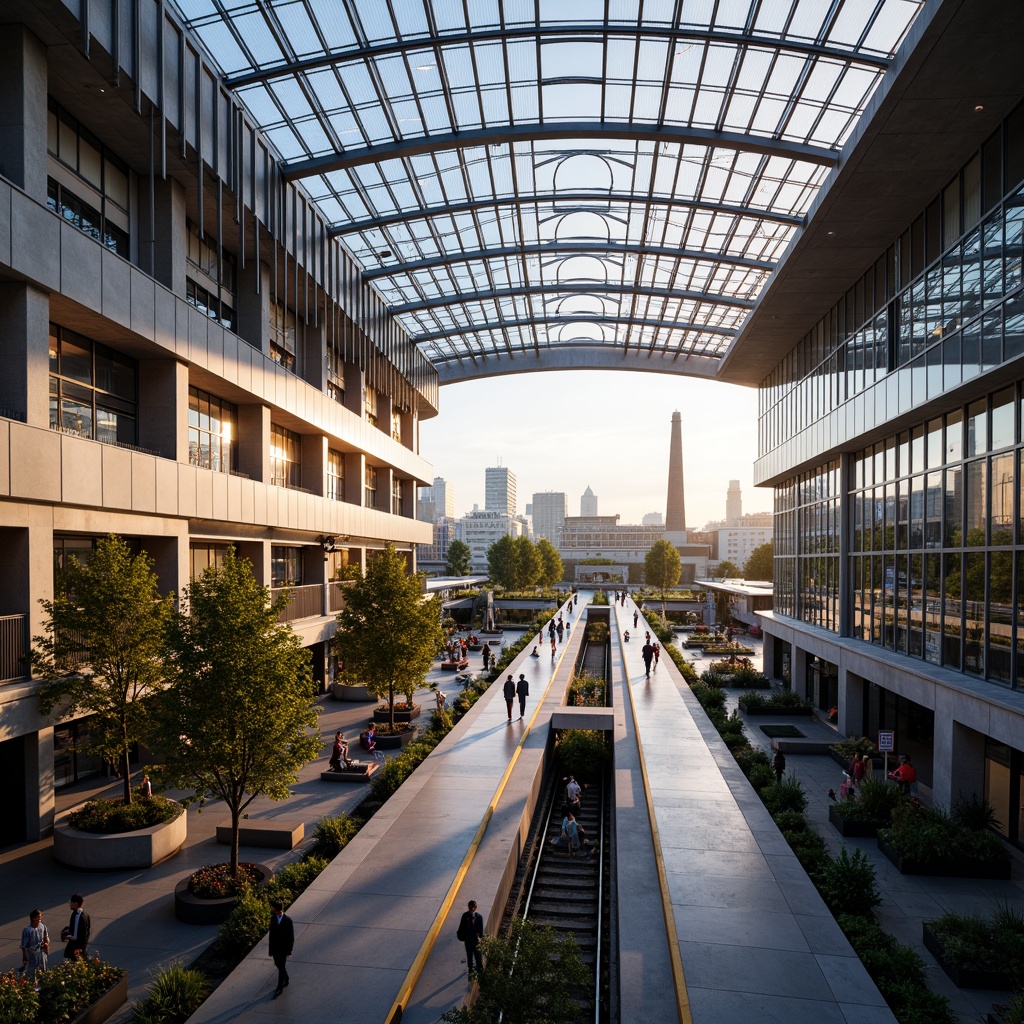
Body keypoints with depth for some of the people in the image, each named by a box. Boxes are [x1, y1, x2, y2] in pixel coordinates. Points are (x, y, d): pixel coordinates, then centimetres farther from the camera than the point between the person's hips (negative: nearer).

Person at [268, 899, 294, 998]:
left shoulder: (288, 920, -19)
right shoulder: (273, 918, -5)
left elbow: (291, 937, -12)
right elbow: (271, 934, 3)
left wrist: (289, 951, -10)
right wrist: (270, 949, 6)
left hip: (283, 948, -5)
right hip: (275, 948, 5)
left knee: (281, 968, 1)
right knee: (279, 966, 19)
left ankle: (279, 988, 16)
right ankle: (285, 981, 40)